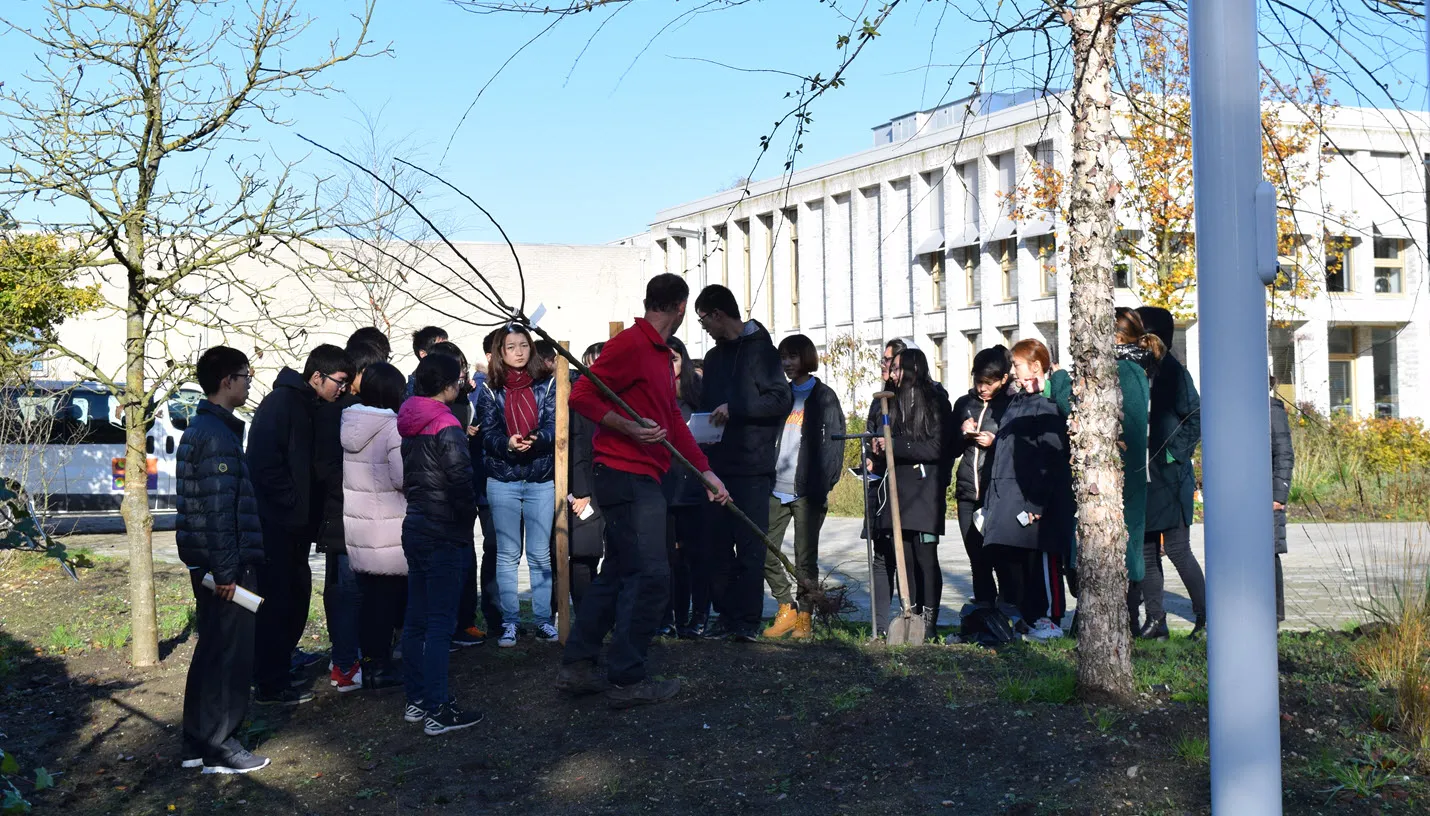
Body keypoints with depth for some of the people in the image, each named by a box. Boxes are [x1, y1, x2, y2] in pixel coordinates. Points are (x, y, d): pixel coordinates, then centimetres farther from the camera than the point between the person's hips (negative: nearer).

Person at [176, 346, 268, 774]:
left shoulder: (200, 429, 15)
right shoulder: (217, 435, -18)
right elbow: (219, 509, -22)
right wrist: (226, 570, -21)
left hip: (207, 562, 11)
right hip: (225, 564, -10)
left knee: (212, 651, 17)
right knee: (229, 654, -2)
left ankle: (198, 742, 24)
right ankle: (219, 746, 6)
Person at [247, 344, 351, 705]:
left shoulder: (307, 407, 15)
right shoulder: (281, 403, -14)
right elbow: (265, 461, -22)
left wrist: (309, 511, 9)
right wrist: (293, 502, -17)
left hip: (294, 522, 9)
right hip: (274, 522, -9)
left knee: (296, 593, 15)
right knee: (276, 600, -5)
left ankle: (280, 664, 28)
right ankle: (270, 685, 2)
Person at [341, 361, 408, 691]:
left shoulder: (348, 423, 5)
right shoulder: (393, 427, -16)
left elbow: (339, 472, 11)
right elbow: (404, 478, -18)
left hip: (355, 524, 6)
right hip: (388, 529, -6)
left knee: (368, 595, 14)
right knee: (389, 596, 4)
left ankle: (370, 661, 21)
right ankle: (380, 666, 10)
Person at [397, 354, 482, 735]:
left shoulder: (409, 424, 10)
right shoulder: (447, 427, -16)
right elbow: (460, 482, -19)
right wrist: (469, 518, -4)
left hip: (415, 528, 9)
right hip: (444, 533, -9)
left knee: (416, 618, 14)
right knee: (440, 622, -5)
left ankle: (416, 700, 22)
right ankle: (438, 711, -3)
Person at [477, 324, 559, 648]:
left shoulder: (546, 386, 5)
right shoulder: (490, 392, 5)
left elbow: (554, 425, -5)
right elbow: (488, 433, -3)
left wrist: (536, 439, -26)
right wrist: (508, 444, -24)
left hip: (541, 480, 0)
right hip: (503, 480, 0)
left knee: (540, 554, 2)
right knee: (507, 554, 4)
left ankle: (543, 619, 9)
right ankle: (509, 621, 9)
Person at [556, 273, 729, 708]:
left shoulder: (660, 354, 19)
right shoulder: (630, 344, -11)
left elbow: (674, 423, 24)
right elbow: (581, 395, -15)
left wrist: (708, 473, 23)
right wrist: (629, 427, -26)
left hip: (640, 479, 10)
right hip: (627, 475, -10)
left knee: (618, 574, 12)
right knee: (649, 576, -9)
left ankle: (577, 668, 18)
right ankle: (627, 680, -2)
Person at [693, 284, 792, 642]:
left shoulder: (759, 349, -2)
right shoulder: (714, 357, 20)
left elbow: (782, 399, -12)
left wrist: (734, 407, -16)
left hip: (752, 467, -7)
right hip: (718, 465, 7)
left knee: (749, 546, -6)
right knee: (718, 545, 6)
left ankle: (748, 621, -2)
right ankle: (727, 617, 12)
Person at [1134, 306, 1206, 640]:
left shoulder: (1173, 372, -8)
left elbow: (1195, 419, -11)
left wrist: (1174, 453, -15)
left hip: (1169, 478, -7)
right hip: (1141, 478, 7)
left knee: (1177, 550, -5)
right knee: (1145, 551, 8)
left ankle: (1206, 617, 8)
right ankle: (1155, 621, 14)